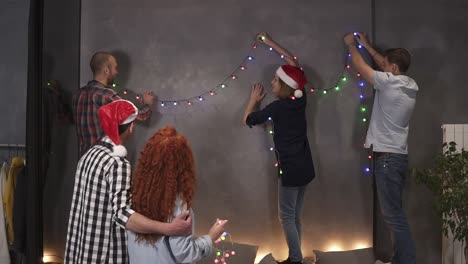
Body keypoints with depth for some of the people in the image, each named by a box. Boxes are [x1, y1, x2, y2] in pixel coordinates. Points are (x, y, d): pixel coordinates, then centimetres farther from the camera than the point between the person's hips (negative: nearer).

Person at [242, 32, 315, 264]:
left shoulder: (277, 107, -14)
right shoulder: (300, 100, 3)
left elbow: (248, 120, 0)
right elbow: (293, 63, 16)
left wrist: (254, 100, 17)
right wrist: (270, 42, 21)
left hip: (291, 169, -7)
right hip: (305, 167, 7)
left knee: (286, 217, 3)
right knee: (295, 216, 15)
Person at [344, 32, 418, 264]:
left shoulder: (389, 82, -13)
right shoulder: (410, 85, 10)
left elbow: (360, 66, 0)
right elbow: (384, 65, 26)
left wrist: (351, 45, 17)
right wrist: (367, 45, 33)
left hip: (387, 156, -9)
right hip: (397, 155, 9)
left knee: (393, 214, -7)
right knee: (394, 212, 14)